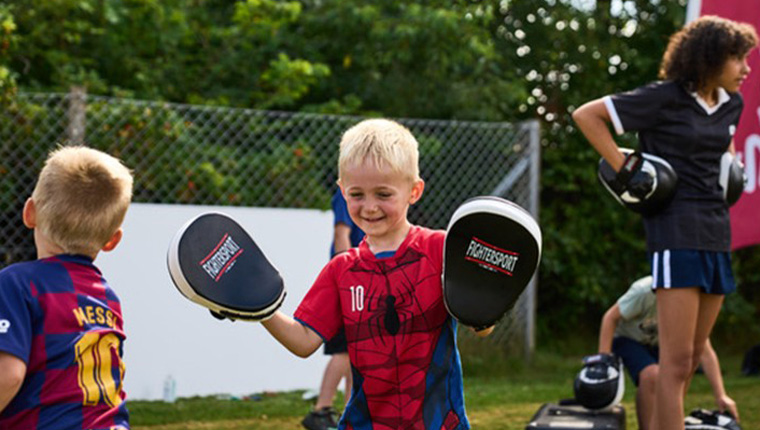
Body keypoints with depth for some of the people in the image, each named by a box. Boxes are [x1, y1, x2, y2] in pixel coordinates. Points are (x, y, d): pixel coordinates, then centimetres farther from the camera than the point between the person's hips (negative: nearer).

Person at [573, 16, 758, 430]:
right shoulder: (664, 98, -9)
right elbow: (586, 115, -8)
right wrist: (623, 170, -11)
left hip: (716, 231, 8)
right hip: (677, 231, -8)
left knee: (691, 358, 11)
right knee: (677, 360, -11)